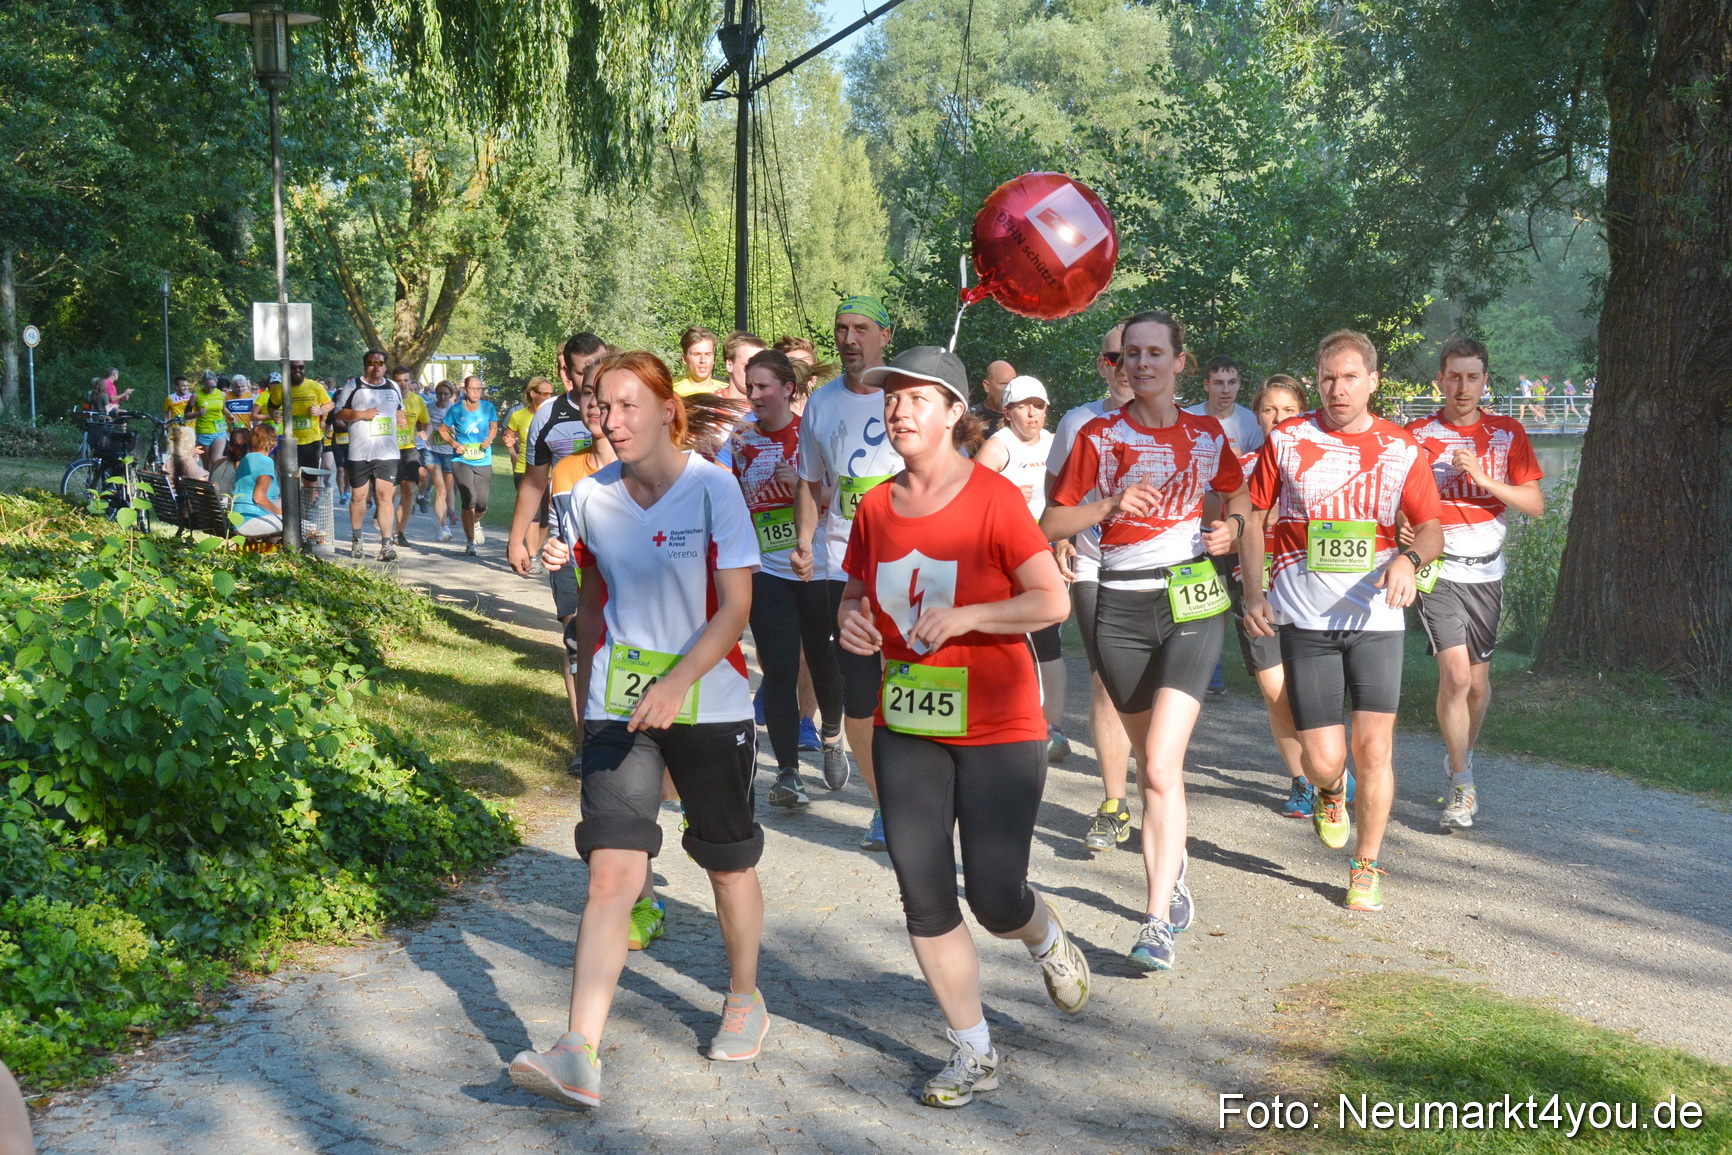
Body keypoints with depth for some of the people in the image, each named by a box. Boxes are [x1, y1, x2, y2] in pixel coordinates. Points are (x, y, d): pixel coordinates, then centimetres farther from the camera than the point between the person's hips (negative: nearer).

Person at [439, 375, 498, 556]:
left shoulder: (488, 407, 2)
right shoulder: (456, 409, -3)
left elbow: (493, 427, 15)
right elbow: (442, 429, 7)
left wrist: (489, 439, -5)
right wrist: (454, 443, -9)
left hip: (483, 461, 2)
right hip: (462, 461, -2)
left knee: (482, 503, -1)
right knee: (469, 501, -12)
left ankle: (476, 523, 38)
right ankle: (470, 543, 2)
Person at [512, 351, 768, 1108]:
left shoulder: (713, 489, -10)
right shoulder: (590, 499, 2)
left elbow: (735, 608, -14)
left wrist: (677, 682, -26)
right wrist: (589, 693, 19)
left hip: (710, 702, -2)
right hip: (619, 705, 2)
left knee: (728, 864, 13)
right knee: (612, 872, -10)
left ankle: (744, 998, 37)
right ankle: (579, 1054, -12)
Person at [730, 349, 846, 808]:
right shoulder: (742, 436, 5)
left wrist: (800, 484, -20)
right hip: (765, 568, 1)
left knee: (821, 658, 11)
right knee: (779, 670, -4)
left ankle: (831, 737, 40)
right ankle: (787, 773, 2)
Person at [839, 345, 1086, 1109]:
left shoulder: (993, 497, -13)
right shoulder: (874, 508, 3)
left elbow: (1053, 600, -14)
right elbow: (857, 590, 16)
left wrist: (965, 616, -24)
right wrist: (851, 618, -6)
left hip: (998, 728, -5)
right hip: (906, 725, 5)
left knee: (995, 899, -1)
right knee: (924, 899, 5)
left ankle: (1049, 942, 38)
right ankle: (974, 1053, 23)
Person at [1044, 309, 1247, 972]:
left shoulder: (1206, 434, 6)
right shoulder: (1099, 437, 1)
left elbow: (1237, 491, 25)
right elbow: (1050, 525, -1)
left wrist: (1230, 526, 4)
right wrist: (1110, 504, -16)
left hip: (1193, 601, -1)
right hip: (1122, 607, 1)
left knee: (1162, 765, -14)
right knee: (1153, 762, 12)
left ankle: (1158, 921, -11)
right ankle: (1173, 875, 36)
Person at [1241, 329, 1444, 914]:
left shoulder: (1401, 449, 5)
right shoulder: (1285, 440, 3)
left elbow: (1432, 526, 9)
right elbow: (1255, 519, 7)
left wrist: (1409, 559, -14)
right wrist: (1253, 593, -4)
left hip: (1376, 617, 1)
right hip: (1304, 619, -1)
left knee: (1374, 748, -2)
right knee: (1323, 760, -2)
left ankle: (1367, 866, 19)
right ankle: (1330, 793, 37)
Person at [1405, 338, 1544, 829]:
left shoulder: (1508, 434, 5)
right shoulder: (1416, 435, -1)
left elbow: (1535, 505, 0)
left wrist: (1483, 478, -15)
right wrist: (1404, 528, -20)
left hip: (1486, 571, 3)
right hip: (1438, 570, -3)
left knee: (1478, 679, 11)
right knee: (1455, 674, -15)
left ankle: (1462, 755, 38)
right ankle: (1462, 786, -4)